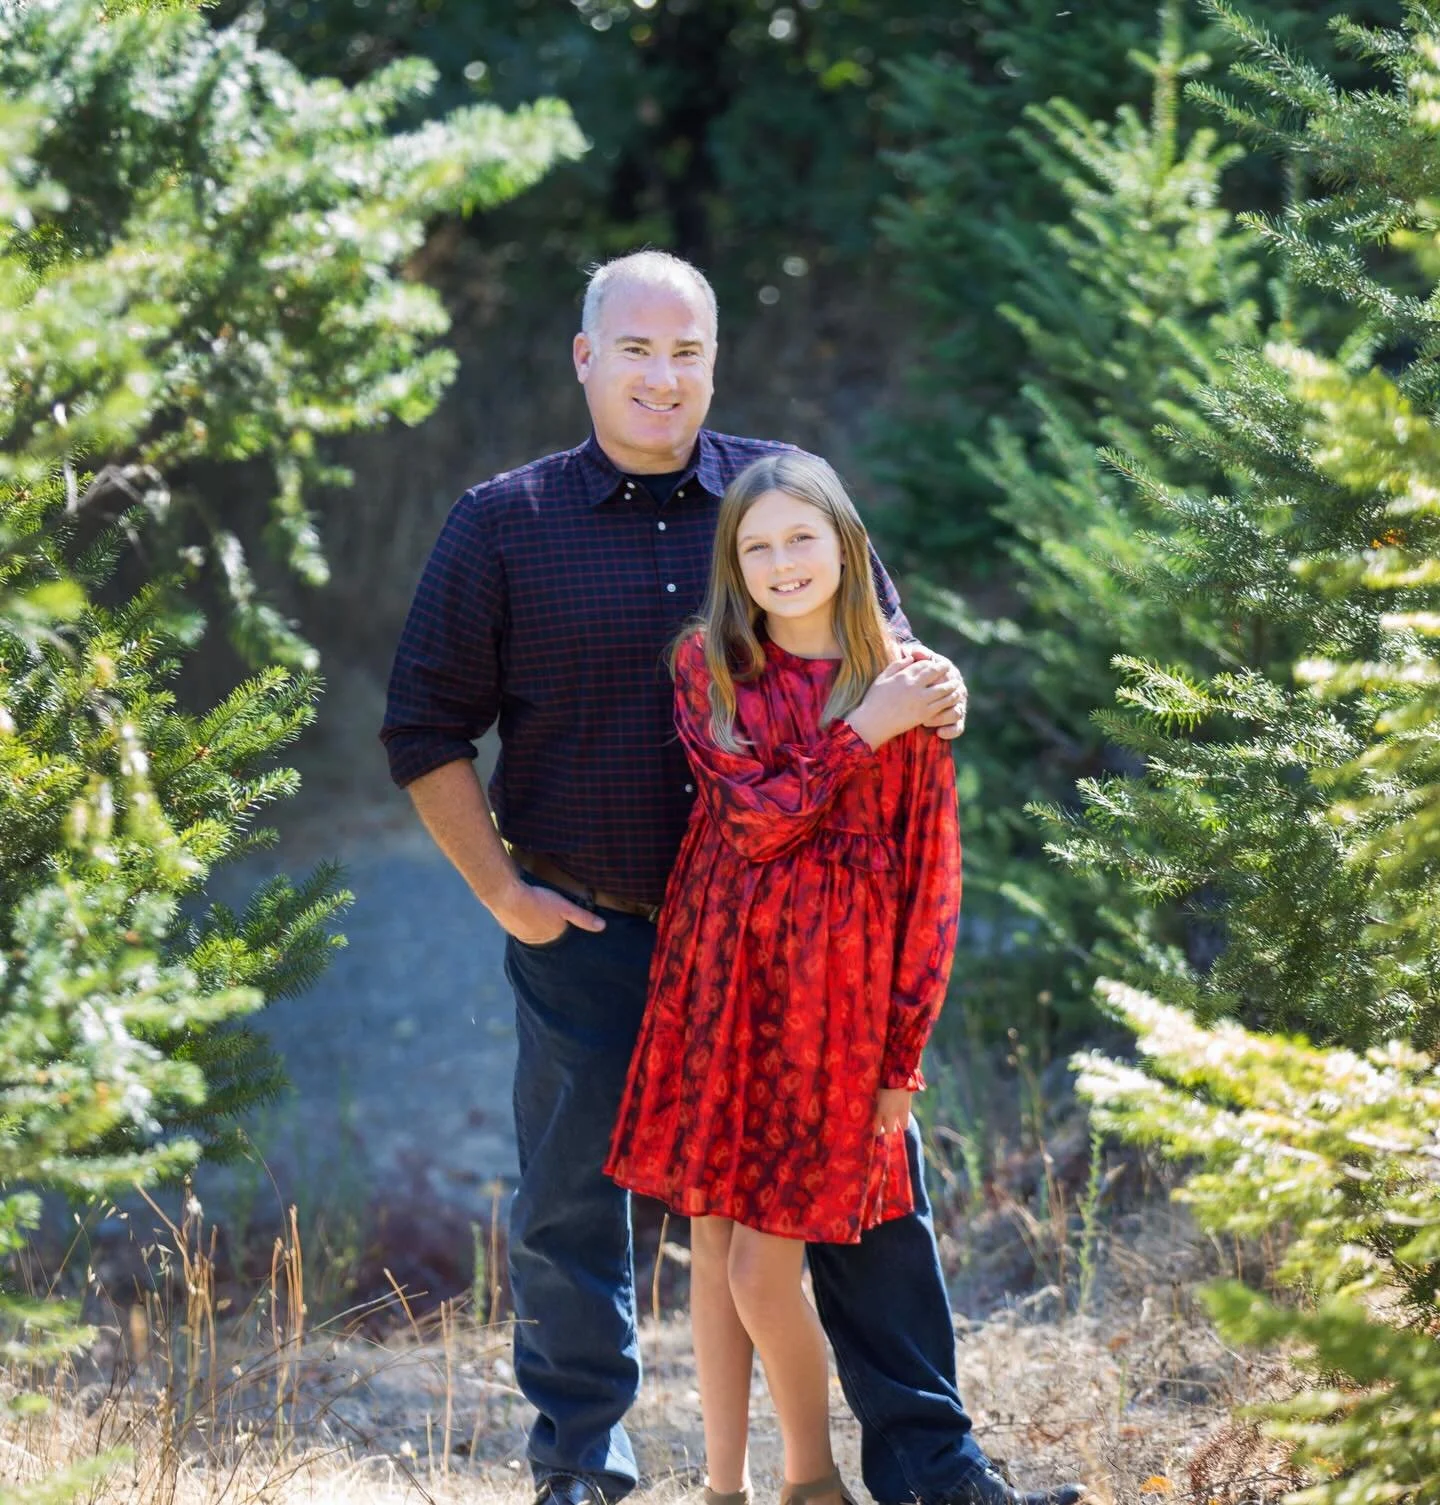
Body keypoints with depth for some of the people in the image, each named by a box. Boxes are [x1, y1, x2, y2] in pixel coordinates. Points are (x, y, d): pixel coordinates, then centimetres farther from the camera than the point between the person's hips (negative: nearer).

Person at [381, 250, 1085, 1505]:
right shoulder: (503, 525, 1)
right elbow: (427, 729, 5)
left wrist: (930, 695, -8)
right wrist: (501, 889, -2)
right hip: (589, 935, -1)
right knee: (574, 1202, 8)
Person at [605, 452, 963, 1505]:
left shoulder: (905, 692, -1)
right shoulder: (709, 668, 4)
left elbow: (930, 892, 0)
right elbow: (753, 816, -8)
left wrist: (902, 1057, -2)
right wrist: (861, 737, -11)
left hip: (829, 997, -2)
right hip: (717, 982, 3)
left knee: (765, 1272, -5)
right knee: (713, 1253, 7)